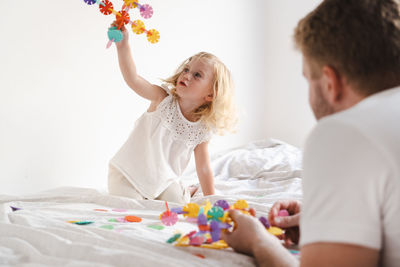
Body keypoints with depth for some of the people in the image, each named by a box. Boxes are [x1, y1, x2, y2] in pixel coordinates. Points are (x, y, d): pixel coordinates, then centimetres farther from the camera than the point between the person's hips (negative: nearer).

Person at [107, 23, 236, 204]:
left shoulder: (203, 130, -7)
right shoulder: (163, 99, -15)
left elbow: (203, 169, 2)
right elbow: (133, 79, -28)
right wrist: (123, 45, -39)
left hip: (164, 182, 3)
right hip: (128, 175, -3)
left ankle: (187, 192, 27)